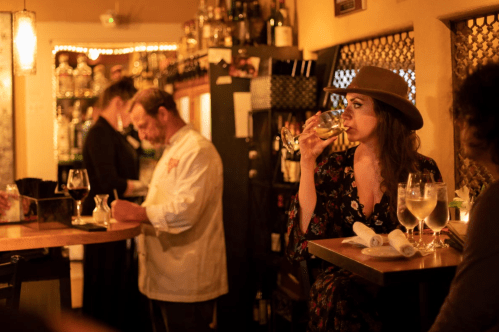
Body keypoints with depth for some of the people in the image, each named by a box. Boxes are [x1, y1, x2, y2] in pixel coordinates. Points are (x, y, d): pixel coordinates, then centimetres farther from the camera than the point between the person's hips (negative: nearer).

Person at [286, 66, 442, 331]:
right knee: (337, 292, -31)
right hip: (344, 280, 1)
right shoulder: (333, 167, 3)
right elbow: (306, 239, -6)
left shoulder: (422, 169, 0)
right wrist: (307, 162, -10)